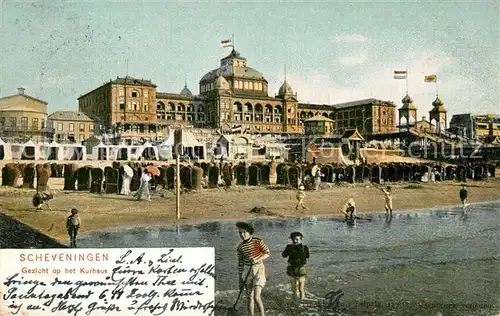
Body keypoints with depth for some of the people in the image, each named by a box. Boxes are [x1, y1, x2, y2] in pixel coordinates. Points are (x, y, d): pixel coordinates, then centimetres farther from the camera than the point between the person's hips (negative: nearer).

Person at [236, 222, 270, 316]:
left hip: (259, 270, -5)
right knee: (250, 297, 9)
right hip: (248, 272, 5)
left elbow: (267, 253, -11)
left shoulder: (258, 241, -9)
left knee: (256, 297, -16)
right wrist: (240, 280, 7)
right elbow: (240, 263, 8)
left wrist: (257, 260, -29)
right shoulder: (240, 247, 3)